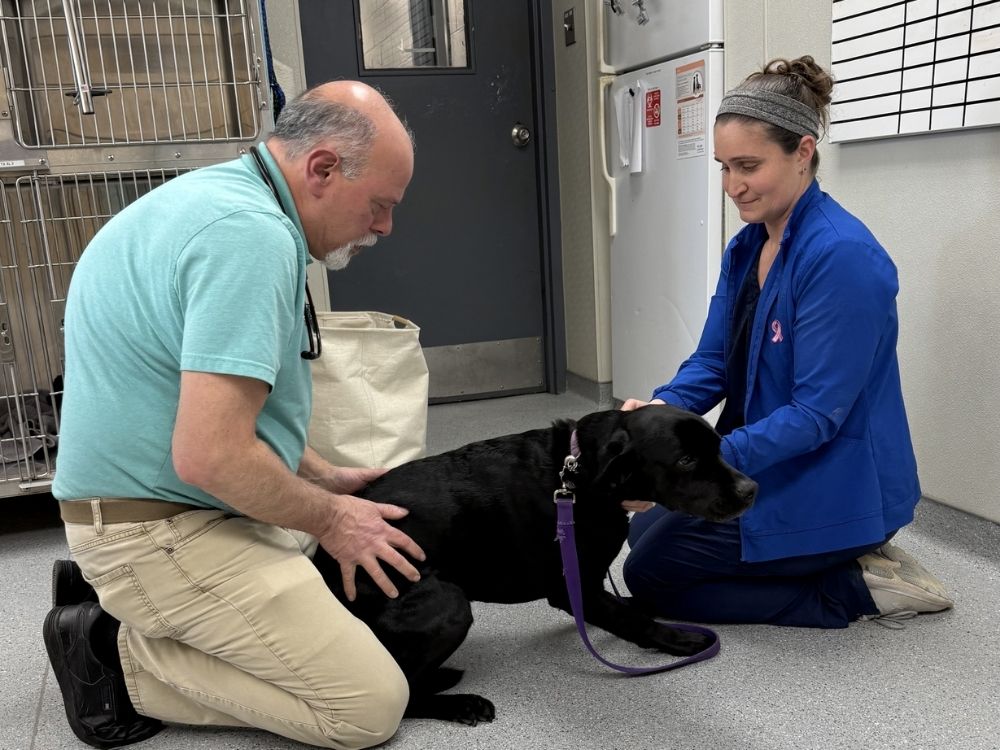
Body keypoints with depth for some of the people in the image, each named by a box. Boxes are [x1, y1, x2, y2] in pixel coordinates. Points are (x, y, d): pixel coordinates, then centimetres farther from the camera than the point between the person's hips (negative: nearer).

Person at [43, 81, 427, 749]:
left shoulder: (224, 195, 10)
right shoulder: (252, 234, -24)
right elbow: (210, 454, -29)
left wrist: (326, 479, 15)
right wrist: (329, 519, -12)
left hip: (176, 505, 10)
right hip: (163, 532, -10)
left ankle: (111, 591, 15)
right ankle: (122, 656, 0)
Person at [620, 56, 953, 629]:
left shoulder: (842, 255, -25)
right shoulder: (746, 246, 3)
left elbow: (817, 413, -26)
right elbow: (712, 362, 3)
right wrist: (661, 408, -18)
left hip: (834, 487, -9)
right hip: (772, 467, 9)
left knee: (652, 574, -4)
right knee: (646, 532, 20)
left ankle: (855, 588, 0)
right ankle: (849, 561, 16)